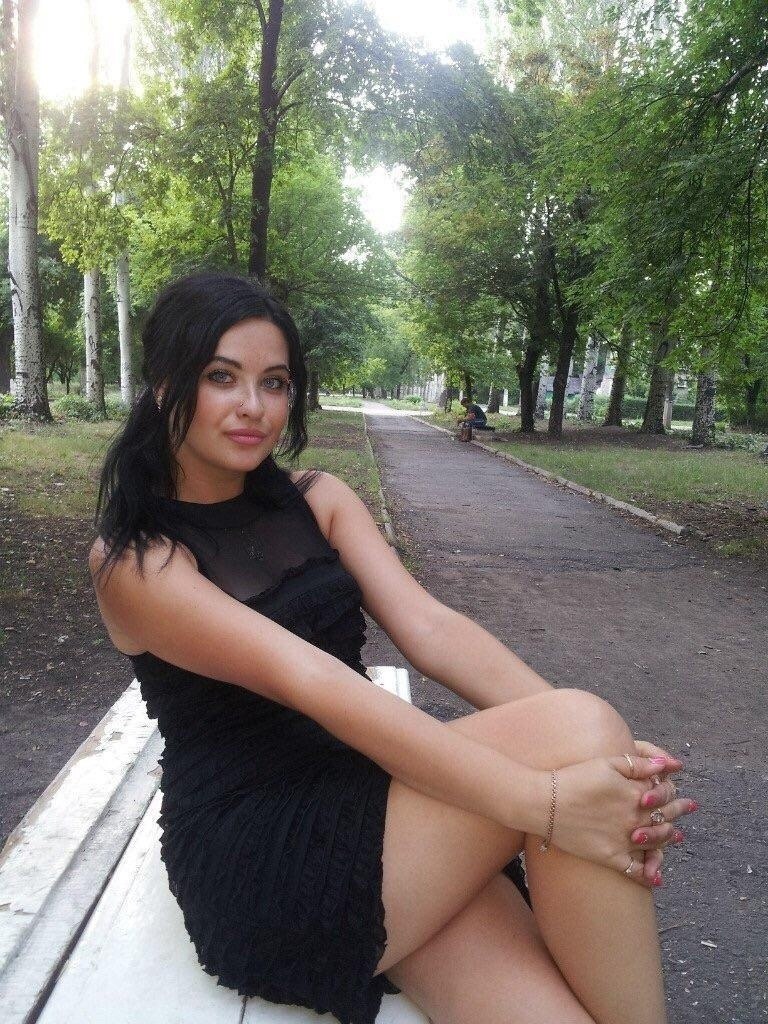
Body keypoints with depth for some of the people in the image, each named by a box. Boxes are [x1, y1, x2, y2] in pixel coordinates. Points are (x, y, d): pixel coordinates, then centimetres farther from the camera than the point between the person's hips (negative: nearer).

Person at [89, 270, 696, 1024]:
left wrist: (604, 753, -21)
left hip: (365, 795, 5)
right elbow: (311, 682, -23)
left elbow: (429, 628, -7)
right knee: (574, 729, -23)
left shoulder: (319, 500, 7)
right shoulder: (132, 560, -9)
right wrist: (542, 799, -31)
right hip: (255, 861, -4)